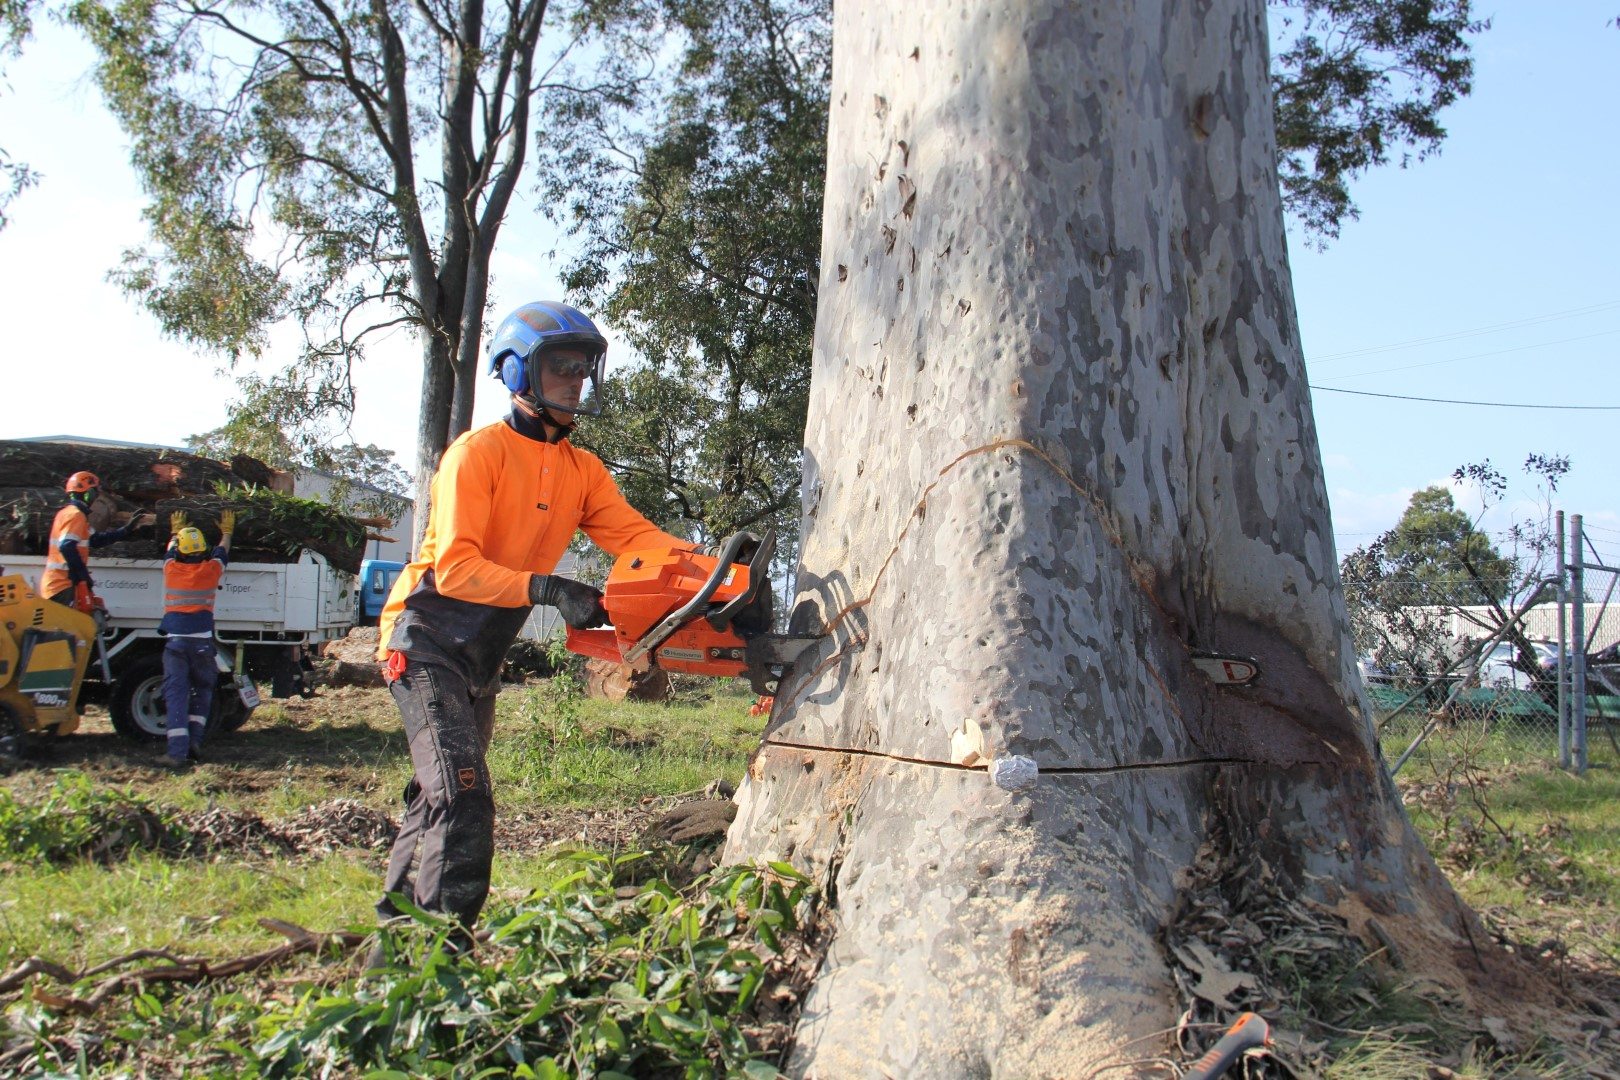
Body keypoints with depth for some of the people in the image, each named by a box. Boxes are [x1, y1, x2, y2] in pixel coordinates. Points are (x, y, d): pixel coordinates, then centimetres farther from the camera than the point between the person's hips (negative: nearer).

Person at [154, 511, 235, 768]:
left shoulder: (171, 569, 4)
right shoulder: (212, 570, 2)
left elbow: (170, 549, 28)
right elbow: (223, 550, 25)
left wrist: (176, 530, 47)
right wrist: (227, 530, 44)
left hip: (176, 641, 0)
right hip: (203, 642, 0)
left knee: (176, 693, -3)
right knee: (202, 690, 17)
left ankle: (177, 751, -12)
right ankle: (194, 740, 7)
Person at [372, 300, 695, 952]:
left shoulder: (583, 470, 6)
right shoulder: (479, 452, -15)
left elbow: (635, 535, -8)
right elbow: (454, 567, -24)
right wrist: (548, 590, -35)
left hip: (482, 658, 8)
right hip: (427, 642, -8)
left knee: (438, 799, 17)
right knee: (463, 795, -19)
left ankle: (396, 932, 30)